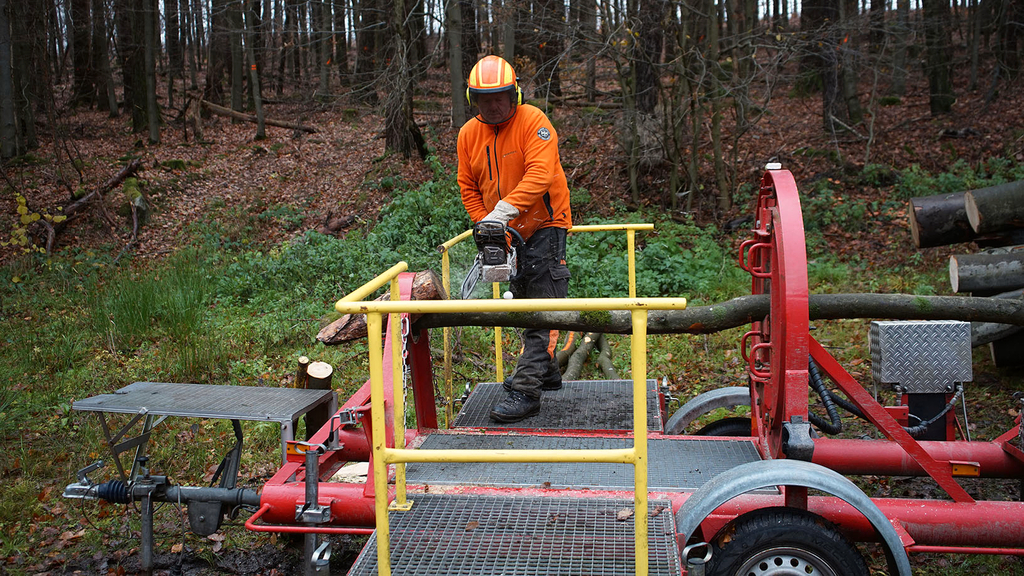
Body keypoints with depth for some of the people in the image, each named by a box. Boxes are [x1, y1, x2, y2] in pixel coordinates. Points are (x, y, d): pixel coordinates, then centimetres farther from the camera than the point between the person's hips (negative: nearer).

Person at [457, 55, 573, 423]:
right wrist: (485, 222, -6)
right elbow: (468, 187, 7)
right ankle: (545, 372, 33)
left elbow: (540, 175, -28)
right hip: (509, 232, 7)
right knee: (524, 303, 17)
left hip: (544, 227, -7)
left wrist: (504, 209, -36)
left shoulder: (534, 122, -16)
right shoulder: (469, 134, 3)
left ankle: (526, 391, -13)